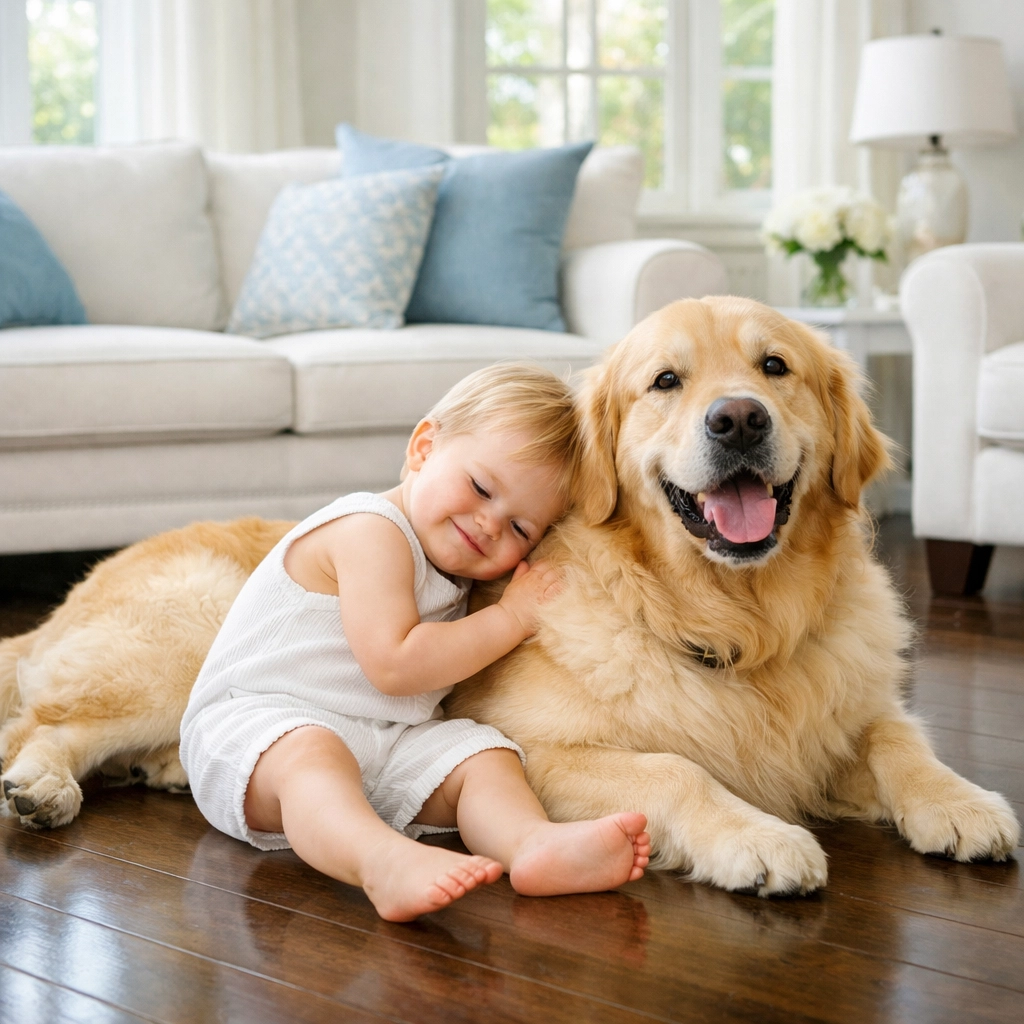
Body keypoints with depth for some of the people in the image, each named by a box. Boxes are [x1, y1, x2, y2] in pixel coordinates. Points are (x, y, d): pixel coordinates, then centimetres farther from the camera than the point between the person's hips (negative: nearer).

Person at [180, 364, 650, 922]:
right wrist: (512, 618, -14)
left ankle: (533, 842, -45)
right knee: (309, 755, -40)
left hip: (389, 741, 8)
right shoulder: (372, 531, -15)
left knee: (485, 752, -15)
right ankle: (386, 863, -67)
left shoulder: (450, 565, 14)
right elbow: (393, 666, -22)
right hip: (259, 720, -8)